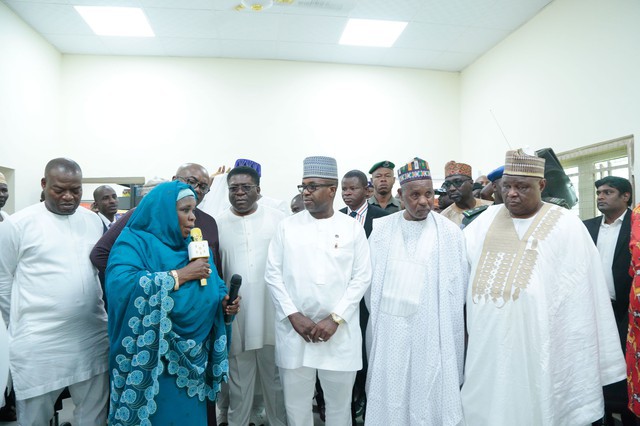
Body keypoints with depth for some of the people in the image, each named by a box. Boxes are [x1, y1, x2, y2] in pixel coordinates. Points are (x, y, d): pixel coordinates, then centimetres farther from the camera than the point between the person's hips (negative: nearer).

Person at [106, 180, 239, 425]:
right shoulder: (134, 241, -10)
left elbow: (212, 289, 12)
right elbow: (119, 284, -28)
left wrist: (224, 302, -11)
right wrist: (180, 275, -25)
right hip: (149, 361, -5)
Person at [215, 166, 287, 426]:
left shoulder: (279, 220, -3)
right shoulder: (218, 224, 2)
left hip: (273, 315, -1)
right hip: (236, 317, 1)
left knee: (276, 380, 15)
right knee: (238, 382, 16)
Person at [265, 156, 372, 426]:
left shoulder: (352, 228, 1)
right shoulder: (287, 226, 3)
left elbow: (362, 277, -2)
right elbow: (273, 274, 1)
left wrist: (335, 319, -10)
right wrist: (293, 315, -9)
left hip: (340, 332, 0)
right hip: (294, 330, 1)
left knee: (339, 403, 13)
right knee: (296, 402, 12)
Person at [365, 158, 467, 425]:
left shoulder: (450, 232, -3)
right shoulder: (381, 228, 2)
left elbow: (457, 286, 1)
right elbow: (370, 277, 6)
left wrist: (448, 330, 2)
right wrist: (378, 315, 7)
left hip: (432, 330, -1)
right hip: (387, 328, 2)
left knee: (428, 394, 8)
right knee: (388, 395, 11)